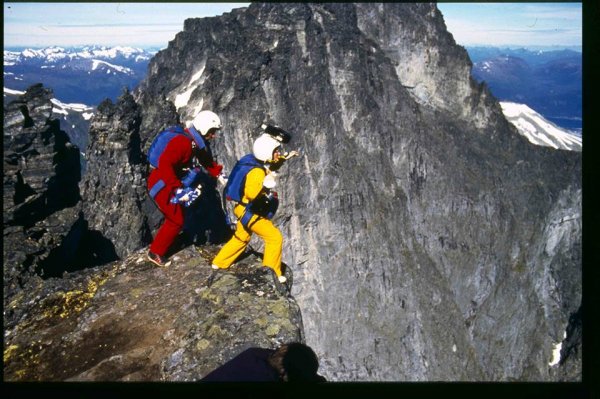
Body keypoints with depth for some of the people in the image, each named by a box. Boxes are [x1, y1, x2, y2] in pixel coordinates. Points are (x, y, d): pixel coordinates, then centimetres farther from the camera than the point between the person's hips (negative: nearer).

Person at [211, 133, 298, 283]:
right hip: (250, 212, -10)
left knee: (241, 238, 25)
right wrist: (265, 185, -49)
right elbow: (251, 193, -39)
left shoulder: (260, 164, 0)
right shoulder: (257, 172, -28)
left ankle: (219, 263, 37)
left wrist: (284, 158, 16)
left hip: (245, 210, 10)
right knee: (275, 238, -6)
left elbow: (270, 168, 23)